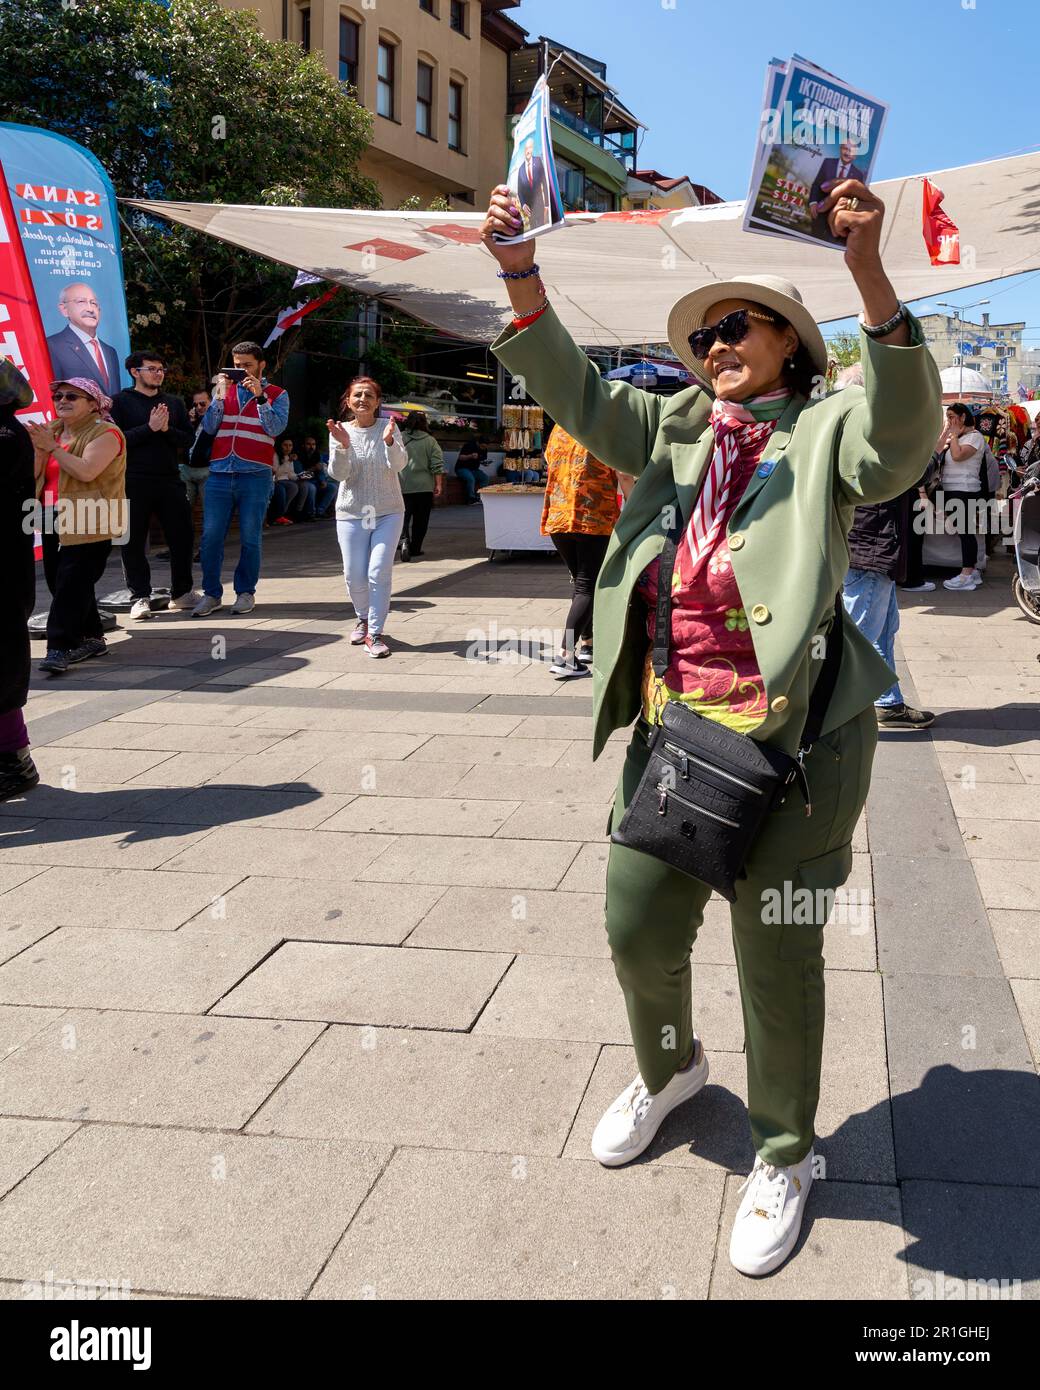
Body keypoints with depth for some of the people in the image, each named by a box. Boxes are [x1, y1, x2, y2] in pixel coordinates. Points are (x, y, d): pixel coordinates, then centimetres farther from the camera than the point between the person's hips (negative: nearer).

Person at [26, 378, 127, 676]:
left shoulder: (105, 433, -7)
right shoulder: (54, 430, 16)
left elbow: (87, 471, -23)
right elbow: (34, 474, 14)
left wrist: (51, 447, -17)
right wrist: (38, 448, -5)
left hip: (92, 525, -8)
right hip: (61, 523, 8)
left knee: (71, 583, -14)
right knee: (74, 583, 11)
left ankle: (59, 648, -15)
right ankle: (91, 639, 24)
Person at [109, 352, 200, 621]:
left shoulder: (174, 403, 16)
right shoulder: (121, 401, 3)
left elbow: (188, 439, 8)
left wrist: (167, 429, -10)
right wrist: (149, 428, -15)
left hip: (170, 480, 4)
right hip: (134, 483, -3)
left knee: (182, 537, 5)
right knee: (134, 541, -1)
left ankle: (182, 592, 19)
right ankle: (140, 597, 7)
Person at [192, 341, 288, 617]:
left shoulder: (276, 394, 7)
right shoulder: (225, 390, 15)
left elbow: (276, 428, -8)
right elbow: (209, 427, 5)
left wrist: (260, 396, -16)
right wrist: (220, 397, -6)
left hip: (255, 475, -3)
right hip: (220, 473, 3)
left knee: (250, 537, 1)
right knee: (211, 535, 0)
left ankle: (246, 592, 12)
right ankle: (211, 594, 7)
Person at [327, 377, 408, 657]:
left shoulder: (388, 427, -2)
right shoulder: (340, 431, 0)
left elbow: (399, 464, -15)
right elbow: (339, 474, -9)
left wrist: (389, 441, -33)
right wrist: (342, 445, -26)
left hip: (388, 512, -1)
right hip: (352, 513, 1)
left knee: (379, 572, -11)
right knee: (355, 576, 3)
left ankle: (376, 633, -6)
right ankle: (363, 618, 31)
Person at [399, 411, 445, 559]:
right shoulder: (430, 441, 0)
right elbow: (437, 465, -4)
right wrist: (439, 485, 1)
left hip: (402, 486, 0)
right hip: (424, 486, 0)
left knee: (403, 516, 2)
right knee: (420, 519, 11)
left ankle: (404, 540, -23)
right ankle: (415, 548, 15)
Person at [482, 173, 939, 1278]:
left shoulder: (828, 432, -3)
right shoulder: (673, 429, 12)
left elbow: (903, 427, -24)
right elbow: (576, 396, 3)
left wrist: (868, 270, -37)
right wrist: (519, 273, -12)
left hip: (791, 736, -5)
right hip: (669, 727, 5)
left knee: (776, 955, 7)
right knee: (638, 930, 14)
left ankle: (782, 1155, 30)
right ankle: (668, 1068, 47)